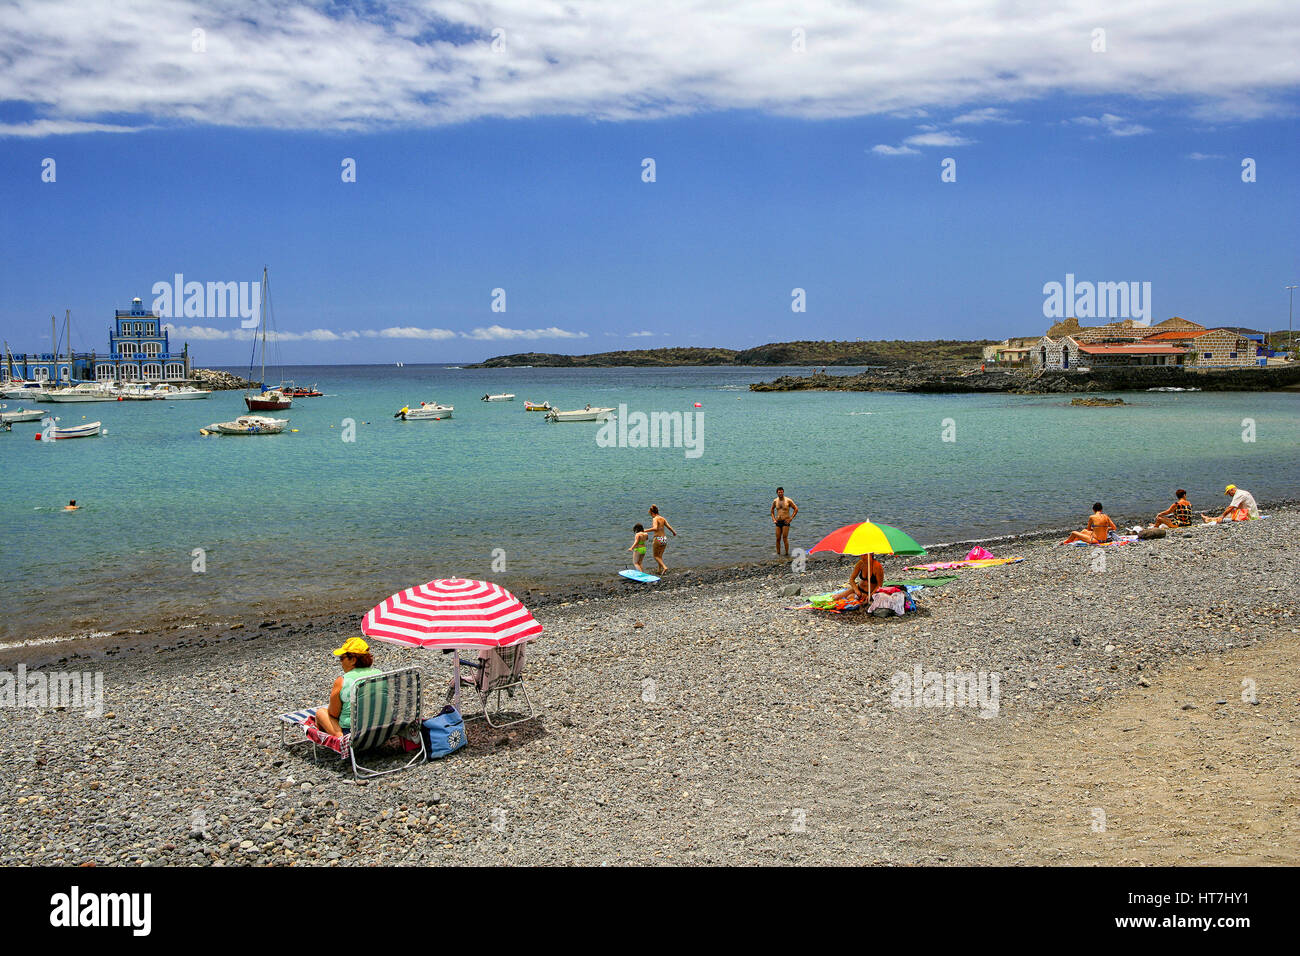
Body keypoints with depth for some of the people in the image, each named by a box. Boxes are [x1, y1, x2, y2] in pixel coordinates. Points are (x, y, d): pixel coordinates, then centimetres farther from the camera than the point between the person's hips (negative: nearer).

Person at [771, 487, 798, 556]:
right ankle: (778, 553, 12)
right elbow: (772, 510, 24)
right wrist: (773, 519, 12)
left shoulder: (788, 500, -7)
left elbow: (796, 509, -2)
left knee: (785, 538, -10)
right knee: (778, 539, 4)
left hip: (785, 522, -4)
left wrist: (791, 518, -7)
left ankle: (787, 554, -3)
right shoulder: (775, 501, 6)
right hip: (778, 522, 4)